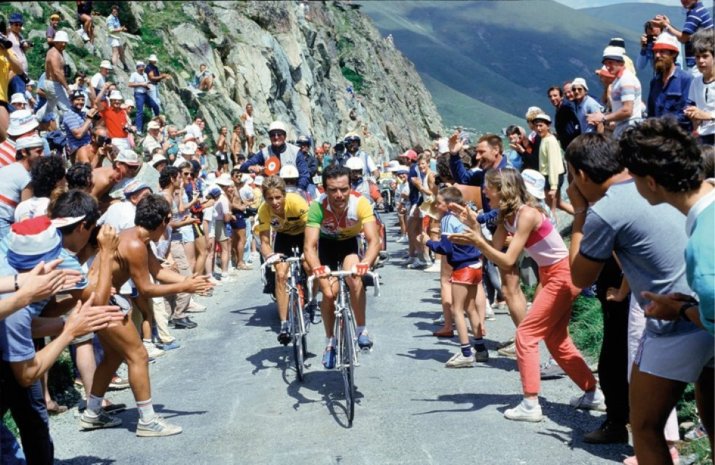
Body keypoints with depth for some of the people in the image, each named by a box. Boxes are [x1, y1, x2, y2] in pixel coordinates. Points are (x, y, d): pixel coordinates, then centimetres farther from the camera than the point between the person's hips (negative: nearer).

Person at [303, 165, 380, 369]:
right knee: (328, 291, -11)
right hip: (327, 243, 1)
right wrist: (318, 271, -58)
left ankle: (361, 329, -13)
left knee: (354, 278, -29)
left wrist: (365, 264, -59)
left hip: (350, 242, -1)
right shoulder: (317, 206, -34)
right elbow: (309, 246, -39)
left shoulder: (360, 203, -35)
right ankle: (330, 341, 11)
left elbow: (374, 240, -40)